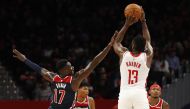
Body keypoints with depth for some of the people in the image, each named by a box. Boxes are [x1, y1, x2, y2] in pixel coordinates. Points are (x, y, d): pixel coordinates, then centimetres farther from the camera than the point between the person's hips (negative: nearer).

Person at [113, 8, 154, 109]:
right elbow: (148, 41, 25)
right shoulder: (147, 56, 6)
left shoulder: (123, 54, 7)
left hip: (124, 94, 1)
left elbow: (116, 42, 28)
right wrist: (143, 22, 29)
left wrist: (127, 24, 26)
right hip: (140, 94, -1)